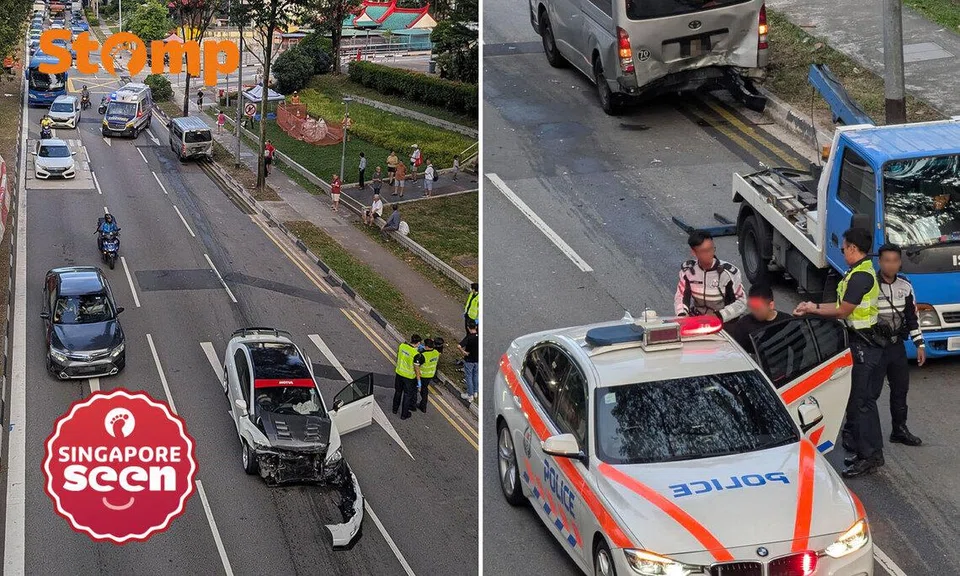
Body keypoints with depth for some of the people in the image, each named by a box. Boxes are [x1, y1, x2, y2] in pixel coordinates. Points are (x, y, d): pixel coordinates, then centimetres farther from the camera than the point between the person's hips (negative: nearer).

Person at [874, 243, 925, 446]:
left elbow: (912, 317, 14)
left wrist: (920, 345, 12)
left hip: (897, 345, 6)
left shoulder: (905, 286, 5)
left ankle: (900, 430, 28)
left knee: (900, 388, 14)